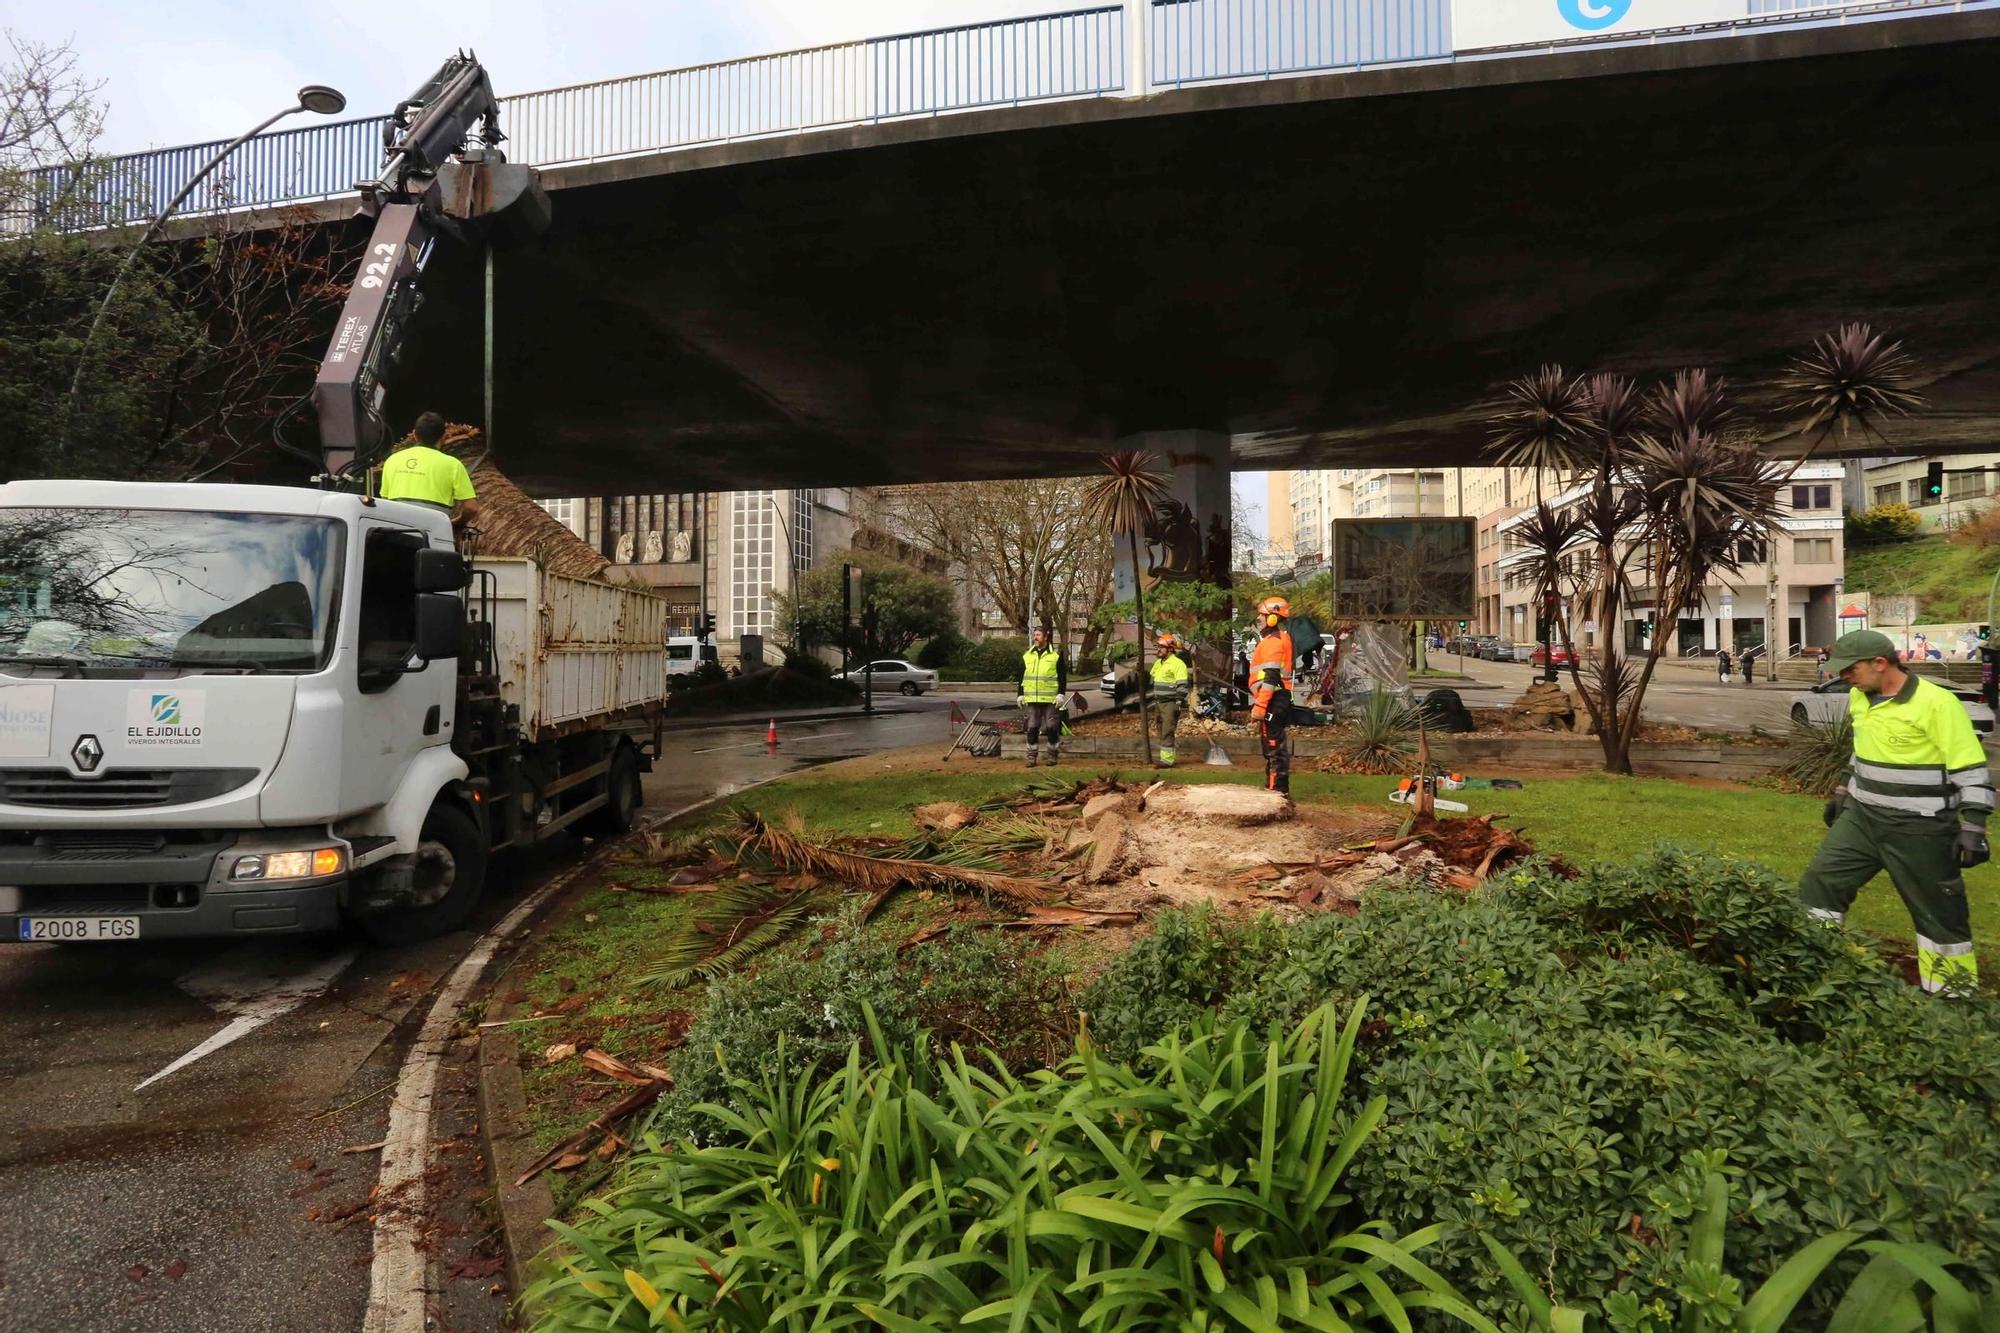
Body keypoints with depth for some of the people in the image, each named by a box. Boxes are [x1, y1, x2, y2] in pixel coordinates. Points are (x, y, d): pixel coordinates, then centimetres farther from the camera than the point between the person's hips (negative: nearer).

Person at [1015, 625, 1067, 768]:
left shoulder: (1056, 655, 0)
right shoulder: (1027, 655, 9)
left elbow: (1062, 677, -1)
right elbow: (1021, 677, 13)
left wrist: (1061, 694, -9)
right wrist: (1020, 695, 8)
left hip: (1050, 699, -3)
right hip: (1031, 699, 3)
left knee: (1052, 728, 2)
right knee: (1032, 728, 4)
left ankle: (1053, 756, 13)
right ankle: (1031, 757, 10)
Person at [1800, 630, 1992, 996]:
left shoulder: (1936, 703, -18)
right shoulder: (1860, 697, 4)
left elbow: (1970, 769, -17)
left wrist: (1973, 827, -20)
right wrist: (1843, 790, 22)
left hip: (1919, 829, -7)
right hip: (1861, 816, 7)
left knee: (1939, 913, 7)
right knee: (1820, 882, 3)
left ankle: (1954, 994, 22)